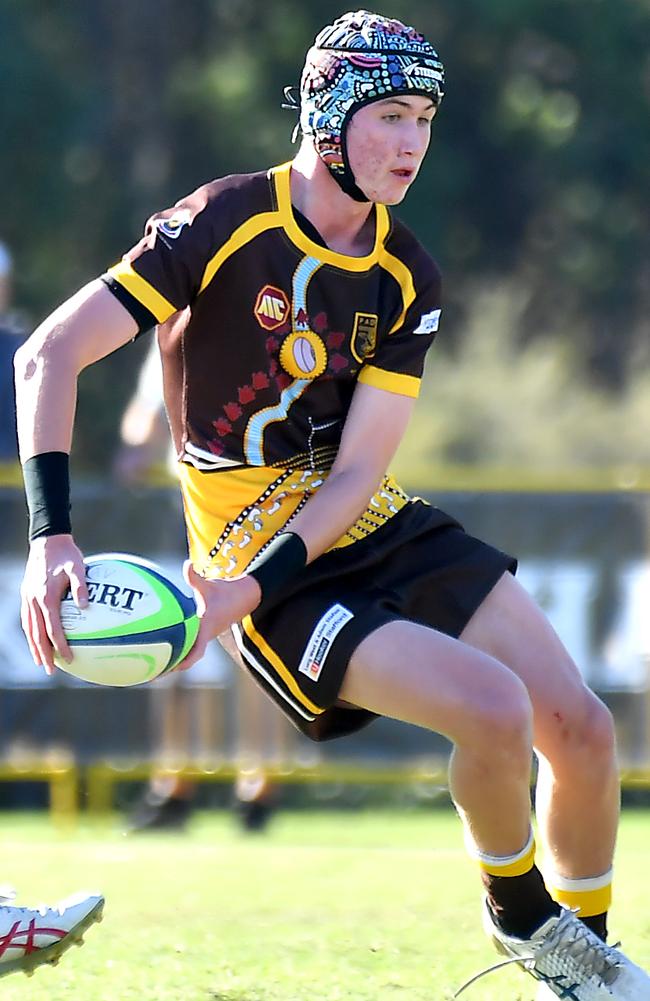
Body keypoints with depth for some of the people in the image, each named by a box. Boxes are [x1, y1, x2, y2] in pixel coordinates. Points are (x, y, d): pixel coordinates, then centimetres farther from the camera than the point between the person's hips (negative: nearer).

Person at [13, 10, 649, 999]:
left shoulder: (405, 277, 0)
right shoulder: (225, 223, -14)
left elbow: (357, 472, -7)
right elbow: (49, 355, -18)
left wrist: (248, 590, -23)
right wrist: (52, 537, -30)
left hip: (384, 531, 6)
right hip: (259, 554, -6)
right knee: (495, 710, -25)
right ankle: (521, 915, 2)